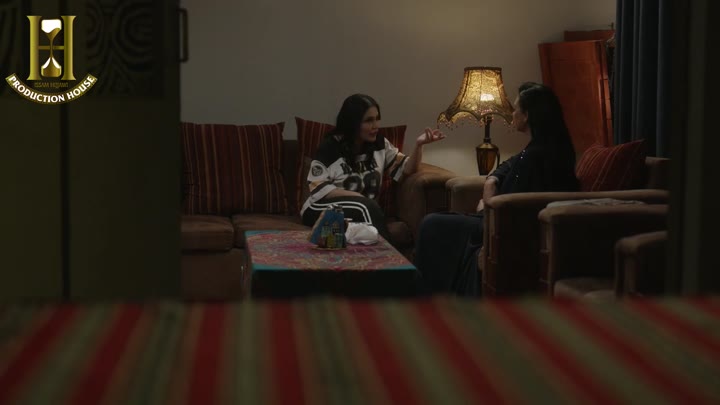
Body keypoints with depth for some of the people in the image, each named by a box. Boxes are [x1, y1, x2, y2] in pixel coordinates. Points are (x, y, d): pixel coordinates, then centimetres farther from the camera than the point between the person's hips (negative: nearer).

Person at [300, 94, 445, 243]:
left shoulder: (379, 144, 5)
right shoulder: (331, 147, -11)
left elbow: (405, 169, 2)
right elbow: (318, 188, -14)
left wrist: (419, 145, -16)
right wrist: (358, 197, -21)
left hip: (364, 210, 4)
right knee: (366, 206, -32)